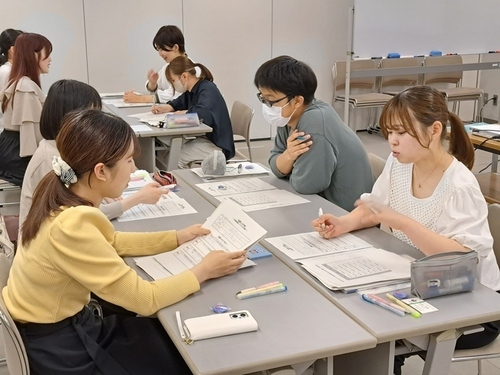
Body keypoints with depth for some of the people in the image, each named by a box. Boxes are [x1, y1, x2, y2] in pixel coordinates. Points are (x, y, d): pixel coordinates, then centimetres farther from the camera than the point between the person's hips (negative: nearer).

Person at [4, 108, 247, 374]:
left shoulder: (64, 195, -6)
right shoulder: (73, 226, -33)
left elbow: (110, 242, 13)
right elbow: (144, 299, -26)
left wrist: (177, 238, 7)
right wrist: (204, 271, -13)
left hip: (65, 324, 8)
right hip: (57, 351, -7)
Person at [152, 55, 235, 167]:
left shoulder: (208, 90, -19)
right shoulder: (192, 90, 11)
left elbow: (203, 114, -38)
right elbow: (180, 102, 32)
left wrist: (183, 113, -19)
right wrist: (166, 107, 9)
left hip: (216, 144, -10)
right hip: (202, 139, 10)